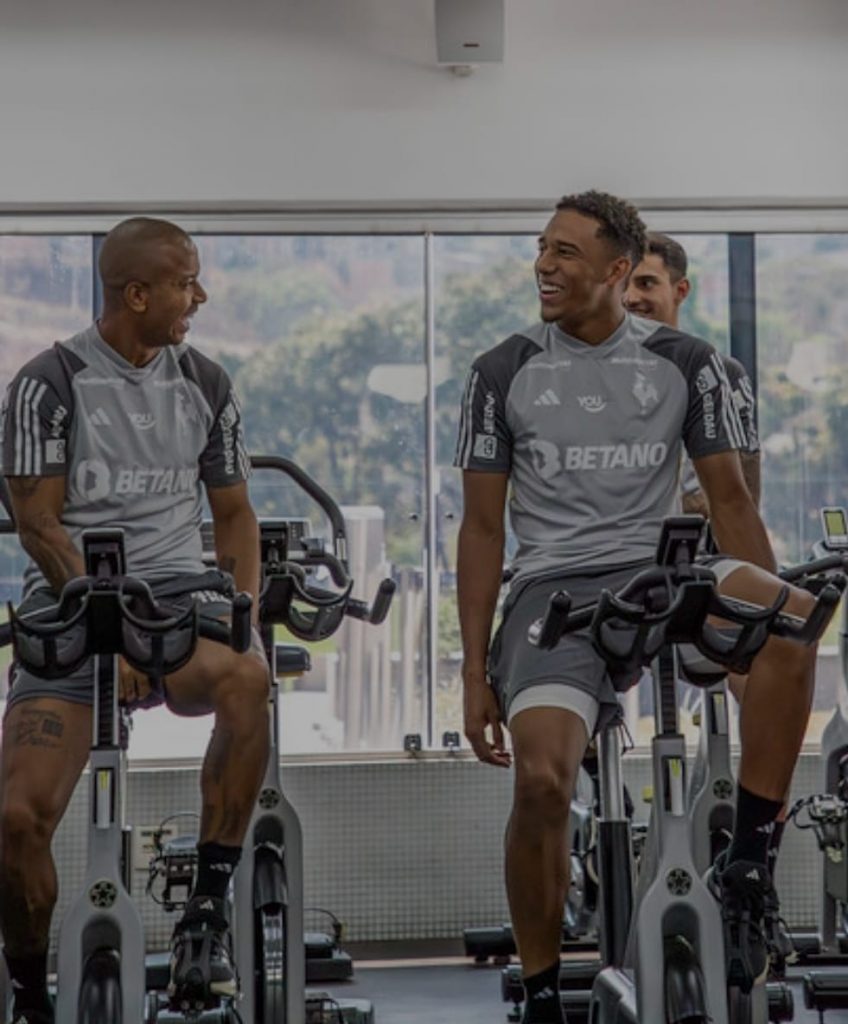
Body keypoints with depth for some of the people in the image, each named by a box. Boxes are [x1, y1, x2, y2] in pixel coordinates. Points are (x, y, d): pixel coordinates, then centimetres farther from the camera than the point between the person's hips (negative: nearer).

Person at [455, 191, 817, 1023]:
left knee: (795, 618, -32)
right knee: (541, 779, -26)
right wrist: (474, 671, 3)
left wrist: (771, 612, 0)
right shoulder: (504, 373, 5)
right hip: (553, 588, -1)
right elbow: (482, 527, 8)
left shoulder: (685, 363, 7)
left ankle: (747, 867, -22)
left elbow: (729, 500, 11)